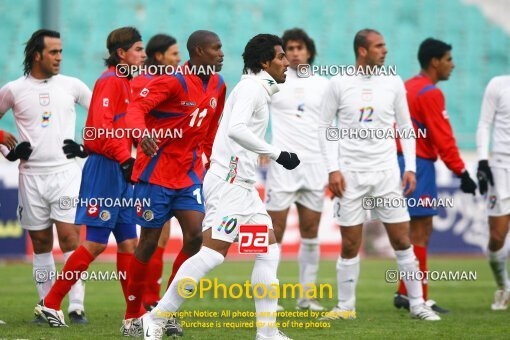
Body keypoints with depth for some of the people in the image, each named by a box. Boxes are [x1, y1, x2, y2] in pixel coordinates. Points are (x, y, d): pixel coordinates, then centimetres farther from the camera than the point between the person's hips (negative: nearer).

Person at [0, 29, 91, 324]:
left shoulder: (72, 86, 4)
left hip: (66, 172, -1)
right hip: (32, 175, 1)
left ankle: (77, 306, -10)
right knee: (41, 243, 5)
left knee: (70, 238, -10)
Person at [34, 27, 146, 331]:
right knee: (96, 243, -7)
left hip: (120, 170, 9)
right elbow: (101, 127, -21)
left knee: (128, 243, 6)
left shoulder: (124, 83, 18)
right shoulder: (110, 81, -11)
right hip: (105, 168, -9)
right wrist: (124, 158, -24)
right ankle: (51, 303, 2)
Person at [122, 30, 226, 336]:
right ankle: (133, 315, 15)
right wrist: (143, 134, -44)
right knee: (149, 243, 0)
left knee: (195, 234, -9)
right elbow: (136, 108, -25)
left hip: (189, 172, 6)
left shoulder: (218, 85, 6)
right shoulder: (173, 81, -15)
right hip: (157, 171, -6)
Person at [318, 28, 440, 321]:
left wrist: (410, 167, 2)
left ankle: (417, 304, 8)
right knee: (350, 245, 1)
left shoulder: (393, 83, 3)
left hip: (386, 171, 2)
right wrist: (333, 169, -6)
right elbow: (325, 127, 2)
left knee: (402, 241, 0)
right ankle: (346, 307, 12)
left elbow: (405, 127, 10)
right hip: (350, 172, -1)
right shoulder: (339, 83, -2)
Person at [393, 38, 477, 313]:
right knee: (420, 231, -7)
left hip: (404, 161, 10)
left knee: (420, 231, 15)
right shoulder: (430, 93, -13)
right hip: (419, 164, -10)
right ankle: (419, 299, -5)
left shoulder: (407, 87, 16)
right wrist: (462, 172, -16)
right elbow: (443, 138, -18)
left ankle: (404, 294, 17)